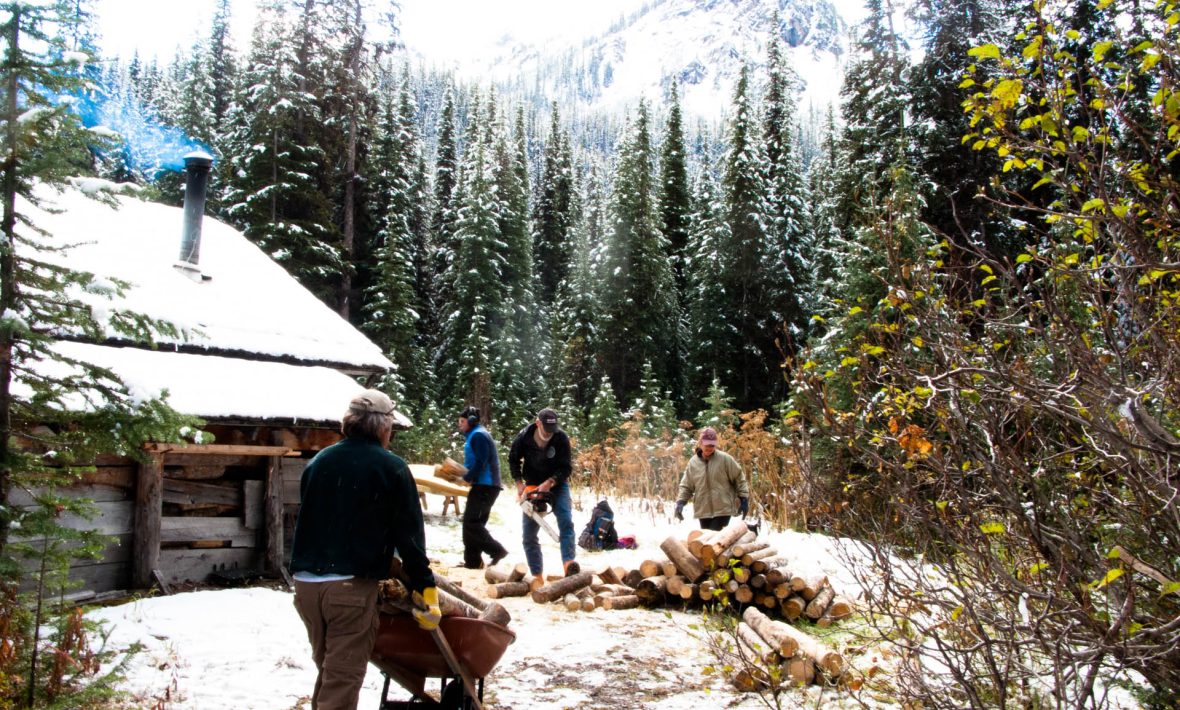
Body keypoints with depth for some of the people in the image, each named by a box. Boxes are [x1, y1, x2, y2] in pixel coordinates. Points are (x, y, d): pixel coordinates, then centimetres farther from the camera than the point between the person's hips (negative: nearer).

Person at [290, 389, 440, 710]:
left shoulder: (319, 461, 12)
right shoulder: (392, 468, -4)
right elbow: (409, 535, -6)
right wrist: (425, 586, -1)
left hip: (305, 583, 6)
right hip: (352, 587, -6)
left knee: (327, 670, 21)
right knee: (343, 681, 0)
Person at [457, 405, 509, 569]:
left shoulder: (478, 435, -12)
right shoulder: (476, 434, 20)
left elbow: (480, 463, -20)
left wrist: (466, 478, -12)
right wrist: (468, 476, 8)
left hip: (485, 486, -11)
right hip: (484, 485, 11)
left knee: (471, 523, -12)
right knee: (473, 523, 10)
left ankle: (497, 550, -10)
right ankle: (472, 561, 13)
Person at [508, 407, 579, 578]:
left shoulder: (561, 438, -20)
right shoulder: (524, 437, -15)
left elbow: (565, 468, -16)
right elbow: (513, 460, 2)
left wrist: (549, 483, -31)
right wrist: (519, 483, -8)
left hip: (556, 485, -2)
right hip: (533, 487, 2)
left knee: (566, 521, -23)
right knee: (529, 533, -1)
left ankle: (568, 564, -34)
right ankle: (537, 575, 6)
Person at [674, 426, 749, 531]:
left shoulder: (725, 459, -7)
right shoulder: (693, 462, 1)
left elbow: (739, 479, 1)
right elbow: (686, 486, 8)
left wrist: (744, 499, -1)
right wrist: (680, 502, -5)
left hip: (723, 509, -4)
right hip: (703, 510, 4)